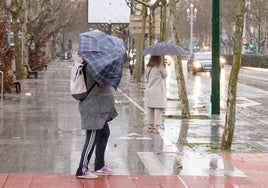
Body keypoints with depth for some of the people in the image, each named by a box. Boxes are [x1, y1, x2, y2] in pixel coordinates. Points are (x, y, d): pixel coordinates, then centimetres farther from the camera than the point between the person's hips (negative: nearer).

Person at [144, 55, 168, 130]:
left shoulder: (148, 66, 6)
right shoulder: (160, 66, -11)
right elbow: (165, 75, -1)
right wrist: (164, 67, 10)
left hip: (149, 89, 6)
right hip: (158, 90, -6)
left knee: (149, 107, 9)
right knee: (158, 107, -3)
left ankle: (150, 124, 11)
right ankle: (157, 124, -5)